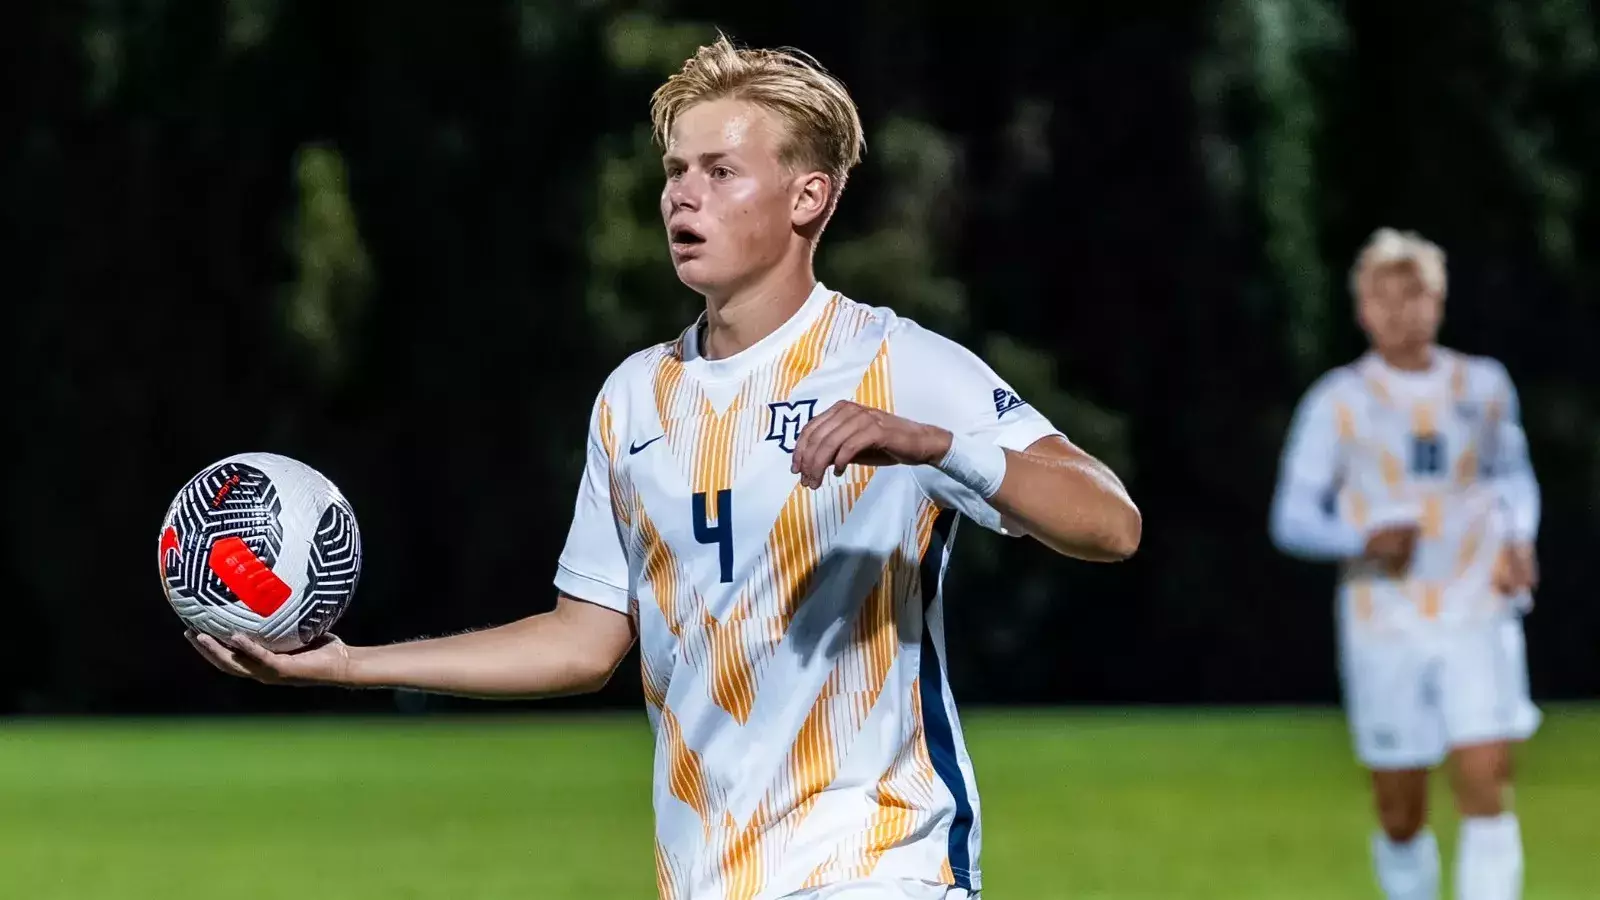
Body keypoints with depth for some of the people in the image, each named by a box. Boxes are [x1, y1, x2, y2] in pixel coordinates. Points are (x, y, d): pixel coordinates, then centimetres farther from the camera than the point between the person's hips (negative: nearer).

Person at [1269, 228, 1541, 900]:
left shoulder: (1484, 386, 7)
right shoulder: (1339, 401, -1)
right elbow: (1294, 517, -2)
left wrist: (1519, 540, 5)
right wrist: (1365, 541, -20)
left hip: (1477, 617, 1)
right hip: (1385, 626, -1)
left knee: (1487, 788, -14)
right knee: (1401, 817, 5)